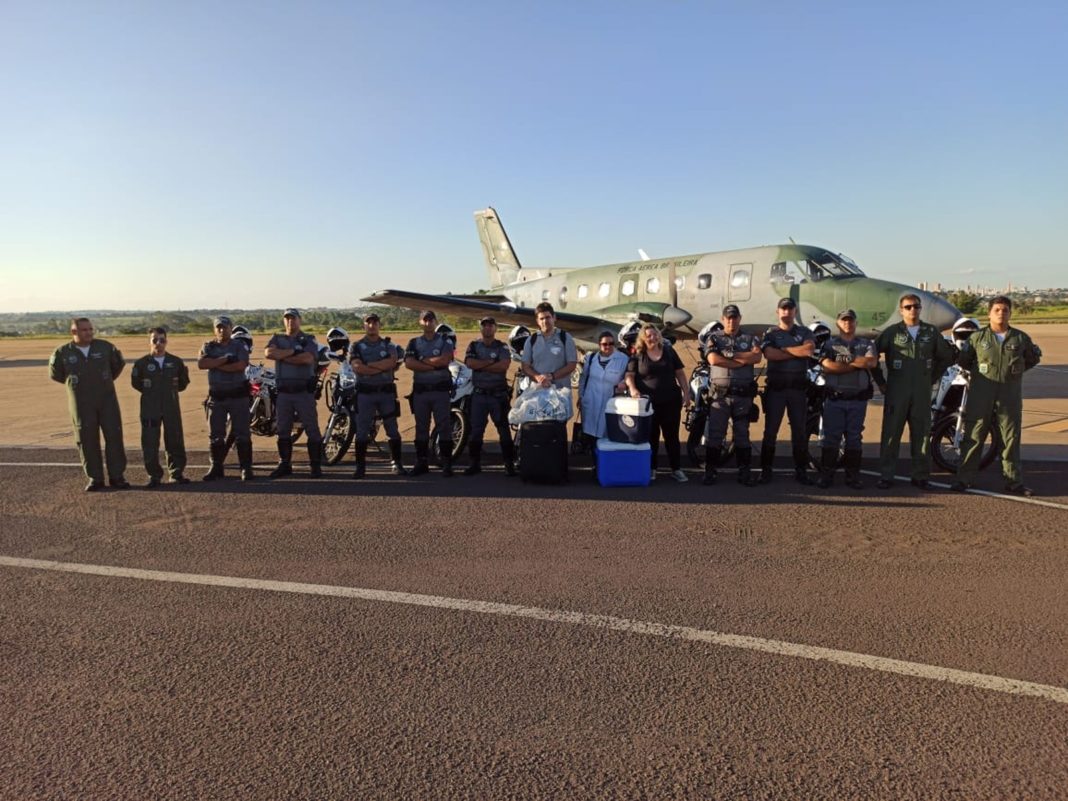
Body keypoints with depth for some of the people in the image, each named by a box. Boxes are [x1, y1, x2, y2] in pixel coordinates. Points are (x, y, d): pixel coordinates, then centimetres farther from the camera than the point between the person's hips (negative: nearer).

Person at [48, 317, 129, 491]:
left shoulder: (105, 347, -1)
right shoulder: (62, 353, -2)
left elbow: (118, 364, 16)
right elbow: (55, 374, 15)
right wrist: (74, 383, 15)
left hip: (107, 401, 0)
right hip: (81, 405, 0)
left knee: (114, 437, -1)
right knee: (87, 441, 3)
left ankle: (117, 476, 8)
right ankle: (95, 478, 13)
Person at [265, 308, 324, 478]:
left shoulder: (309, 340, 2)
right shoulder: (277, 339, 12)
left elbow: (308, 358, -18)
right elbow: (268, 352, -10)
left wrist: (283, 357, -10)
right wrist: (293, 351, -14)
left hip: (304, 391, -3)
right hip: (283, 391, 4)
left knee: (312, 429, -3)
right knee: (283, 430, 10)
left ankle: (316, 465, 2)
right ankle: (285, 465, 19)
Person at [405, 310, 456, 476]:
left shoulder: (445, 341, 5)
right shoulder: (414, 343, 10)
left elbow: (445, 360, -13)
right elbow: (408, 363, -8)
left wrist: (422, 360, -7)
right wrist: (434, 365, -13)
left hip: (441, 389, -2)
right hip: (420, 390, 3)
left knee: (444, 427, -2)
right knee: (421, 428, 7)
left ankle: (446, 464, 1)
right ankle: (422, 462, 15)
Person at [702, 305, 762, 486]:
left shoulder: (750, 339, 10)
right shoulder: (714, 338, 5)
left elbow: (757, 357, -9)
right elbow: (714, 359, -13)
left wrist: (731, 354, -13)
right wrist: (743, 361, -11)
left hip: (743, 394, 2)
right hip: (719, 394, -1)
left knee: (742, 434, 8)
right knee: (714, 434, 0)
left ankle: (744, 471, 14)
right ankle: (710, 471, 7)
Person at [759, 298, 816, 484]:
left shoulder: (804, 332, 11)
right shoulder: (770, 333, 7)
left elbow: (809, 350, -11)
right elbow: (770, 354, -13)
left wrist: (784, 349, -6)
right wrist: (799, 352, -9)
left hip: (798, 387, 2)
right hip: (775, 386, -1)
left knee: (800, 431, 5)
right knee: (770, 430, 0)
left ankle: (801, 470, 12)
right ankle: (766, 469, 6)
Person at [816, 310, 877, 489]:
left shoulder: (866, 344, 11)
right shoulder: (829, 344, 6)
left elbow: (872, 362, -9)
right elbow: (827, 366, -12)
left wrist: (846, 359, -10)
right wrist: (857, 364, -11)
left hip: (858, 399, 2)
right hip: (834, 398, -1)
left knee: (854, 438, 6)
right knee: (831, 437, -1)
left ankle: (853, 475, 11)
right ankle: (826, 475, 4)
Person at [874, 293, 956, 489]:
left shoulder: (931, 332, 9)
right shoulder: (891, 332, 1)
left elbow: (946, 356, 20)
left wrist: (932, 377, 14)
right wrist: (880, 381, 1)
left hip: (922, 393, 3)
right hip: (896, 392, -3)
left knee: (921, 435, 6)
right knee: (890, 434, -3)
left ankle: (921, 476, 15)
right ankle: (886, 476, 1)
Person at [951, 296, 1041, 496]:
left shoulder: (1021, 338, 6)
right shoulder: (977, 337, 2)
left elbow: (1035, 357, 21)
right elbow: (962, 360, 11)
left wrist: (1015, 370, 14)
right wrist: (978, 371, 10)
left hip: (1010, 397, 2)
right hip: (980, 395, -2)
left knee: (1011, 439, 7)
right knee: (973, 438, 0)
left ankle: (1014, 481, 15)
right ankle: (964, 479, 4)